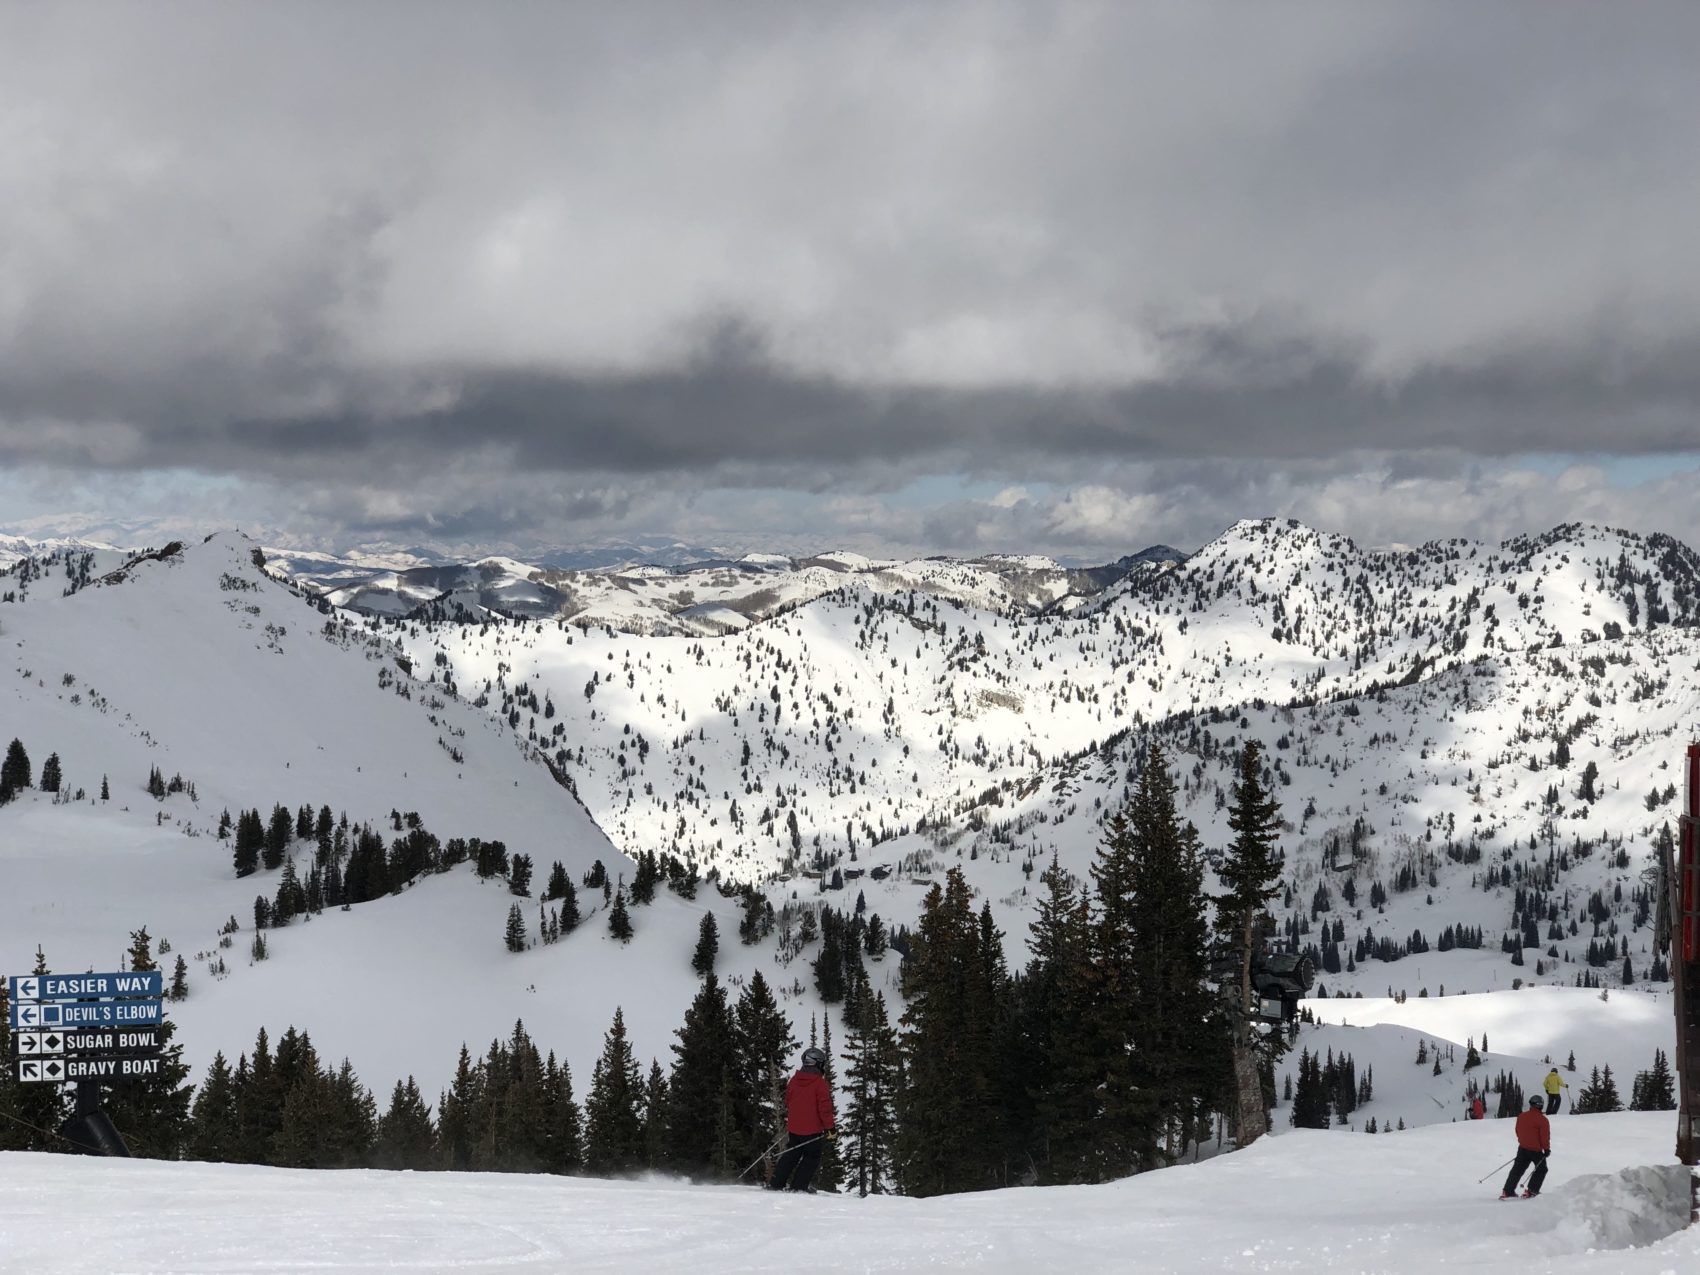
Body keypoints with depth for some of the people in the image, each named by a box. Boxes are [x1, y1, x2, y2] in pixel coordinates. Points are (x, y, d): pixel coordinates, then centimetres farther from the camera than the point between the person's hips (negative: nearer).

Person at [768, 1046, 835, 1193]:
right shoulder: (820, 1084, -15)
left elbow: (787, 1102, 17)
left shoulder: (794, 1080, 4)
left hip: (794, 1127, 6)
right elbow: (824, 1107, -17)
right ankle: (798, 1186, 1)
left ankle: (776, 1183, 14)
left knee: (790, 1156, 17)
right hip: (813, 1130, -6)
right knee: (812, 1157, 7)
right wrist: (830, 1127, -9)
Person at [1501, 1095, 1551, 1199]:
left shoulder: (1521, 1117, 3)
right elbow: (1545, 1136, -14)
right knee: (1541, 1169, 13)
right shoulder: (1542, 1119, -15)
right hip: (1536, 1150, -5)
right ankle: (1531, 1191, 5)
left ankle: (1508, 1191, 5)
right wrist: (1547, 1149, -2)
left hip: (1523, 1148, 5)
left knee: (1517, 1169, 11)